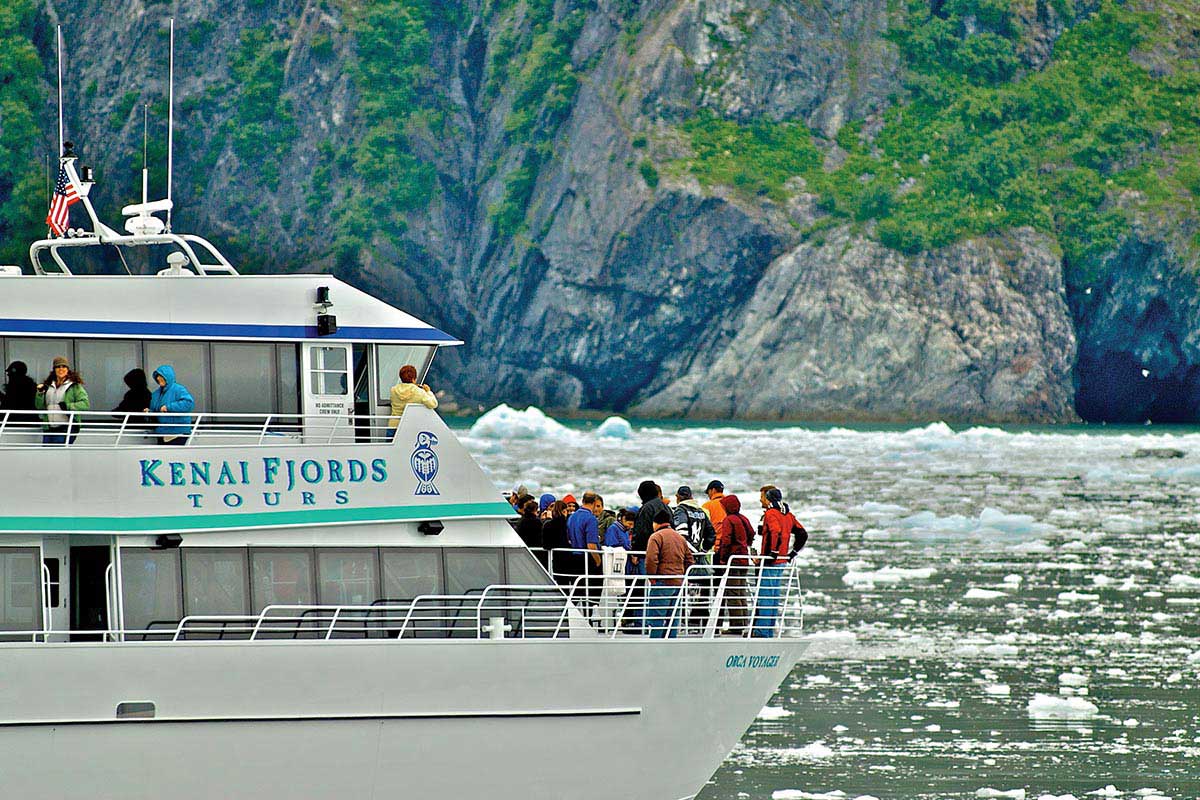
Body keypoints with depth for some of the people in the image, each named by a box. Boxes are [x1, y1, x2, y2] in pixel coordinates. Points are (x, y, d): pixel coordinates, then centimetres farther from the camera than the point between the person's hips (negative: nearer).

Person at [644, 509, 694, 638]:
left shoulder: (656, 537, -6)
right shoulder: (681, 538, 18)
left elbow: (651, 559, -18)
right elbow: (690, 561, 20)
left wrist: (652, 578, -9)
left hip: (663, 583, -7)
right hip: (679, 583, 7)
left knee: (656, 618, -7)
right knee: (672, 618, 10)